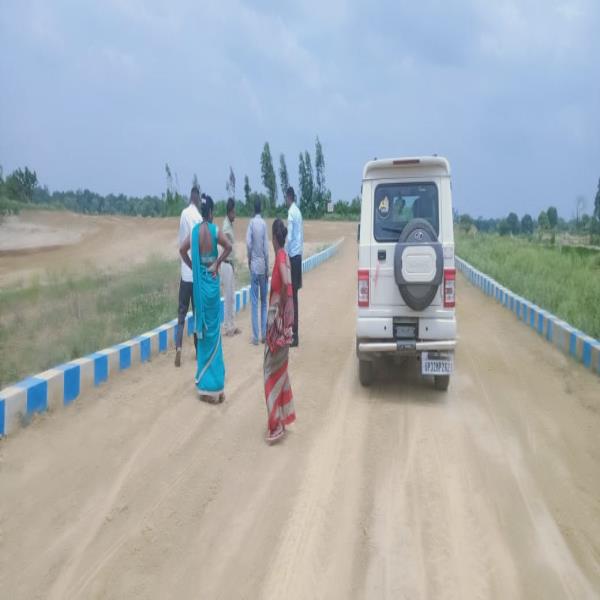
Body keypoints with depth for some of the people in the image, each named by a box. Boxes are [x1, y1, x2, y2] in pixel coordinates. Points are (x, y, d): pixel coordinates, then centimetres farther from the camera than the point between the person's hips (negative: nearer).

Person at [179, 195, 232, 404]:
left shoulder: (194, 230, 2)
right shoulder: (215, 230, -9)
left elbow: (182, 250, -2)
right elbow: (228, 247, -19)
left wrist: (193, 267, 5)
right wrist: (218, 263, -6)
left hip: (198, 281, 4)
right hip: (211, 281, -4)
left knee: (203, 330, 13)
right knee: (213, 331, 2)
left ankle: (204, 383, 19)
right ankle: (212, 386, 6)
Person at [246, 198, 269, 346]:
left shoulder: (251, 223, -4)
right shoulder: (264, 224, -2)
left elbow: (248, 243, -14)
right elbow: (266, 248, -5)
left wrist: (249, 261, 4)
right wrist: (267, 268, 3)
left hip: (254, 266, -1)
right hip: (263, 266, 1)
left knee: (255, 302, 1)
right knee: (264, 301, 11)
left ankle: (255, 336, 0)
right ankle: (264, 334, 11)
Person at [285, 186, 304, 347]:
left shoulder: (291, 213, -15)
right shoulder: (298, 212, 13)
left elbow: (289, 238, -20)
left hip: (293, 257, -9)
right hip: (297, 256, 9)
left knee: (292, 295, -6)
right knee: (294, 296, 12)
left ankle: (294, 336, -3)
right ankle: (294, 333, 18)